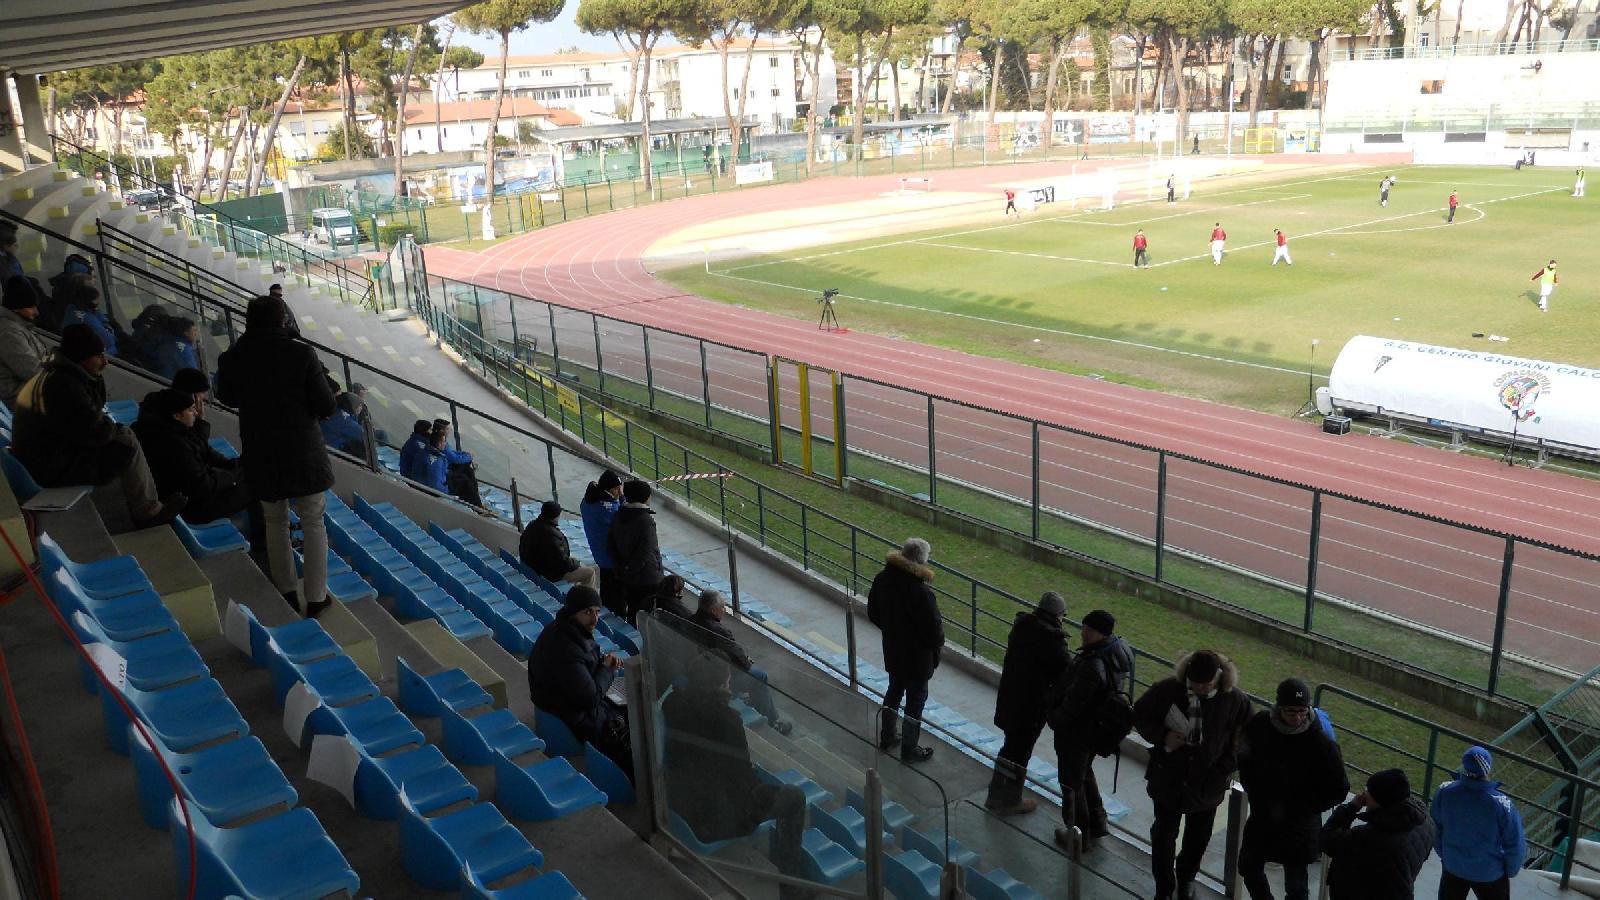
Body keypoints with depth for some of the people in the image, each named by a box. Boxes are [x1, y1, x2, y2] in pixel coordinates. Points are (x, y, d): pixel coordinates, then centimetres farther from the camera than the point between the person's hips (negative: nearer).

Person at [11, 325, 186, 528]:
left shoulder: (55, 374, 9)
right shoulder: (62, 386, -25)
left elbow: (95, 407, 17)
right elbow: (94, 431, -26)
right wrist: (117, 430, -6)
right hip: (53, 469, -11)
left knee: (124, 437, 18)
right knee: (128, 446, -15)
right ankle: (149, 513, -3)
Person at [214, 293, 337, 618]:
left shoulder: (233, 358, -7)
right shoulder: (301, 354, -16)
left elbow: (227, 397, 13)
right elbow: (325, 406, -12)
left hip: (261, 456, 2)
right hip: (304, 453, -2)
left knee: (275, 522, 20)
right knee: (313, 523, 12)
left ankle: (287, 592, 27)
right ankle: (315, 598, 13)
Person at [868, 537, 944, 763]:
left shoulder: (883, 579, -9)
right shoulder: (922, 592, -31)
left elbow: (873, 613, 4)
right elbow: (934, 627, -22)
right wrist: (938, 645, -1)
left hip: (892, 649, 6)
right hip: (917, 656, -6)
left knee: (894, 690, 26)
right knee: (915, 700, 11)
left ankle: (887, 736, 41)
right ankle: (910, 749, 24)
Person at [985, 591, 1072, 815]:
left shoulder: (1022, 624, 0)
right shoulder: (1051, 637, -23)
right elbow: (1066, 670, -17)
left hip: (1009, 696, 7)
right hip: (1032, 703, -7)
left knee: (1012, 744, 23)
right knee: (1021, 750, 8)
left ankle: (996, 795, 35)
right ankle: (1010, 801, 23)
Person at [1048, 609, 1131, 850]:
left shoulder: (1093, 666, -37)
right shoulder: (1120, 649, -8)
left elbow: (1073, 703, -27)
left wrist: (1055, 719, -7)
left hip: (1077, 731, -9)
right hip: (1097, 728, 9)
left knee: (1072, 782, 12)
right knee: (1085, 774, 29)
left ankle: (1079, 834, 27)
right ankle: (1097, 823, 42)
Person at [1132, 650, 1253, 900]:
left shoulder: (1236, 701, -16)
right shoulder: (1167, 690, -17)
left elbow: (1239, 743, -4)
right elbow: (1139, 716, -3)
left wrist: (1222, 772, -13)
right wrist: (1162, 736, -19)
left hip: (1207, 785, 1)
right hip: (1168, 779, -1)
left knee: (1197, 838, 22)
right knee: (1163, 837, 10)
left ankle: (1186, 877, 48)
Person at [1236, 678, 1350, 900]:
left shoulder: (1320, 744, -23)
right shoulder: (1260, 724, -13)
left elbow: (1338, 790, -14)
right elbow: (1245, 756, 9)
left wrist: (1298, 809, -16)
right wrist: (1252, 790, 0)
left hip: (1298, 828, -4)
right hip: (1261, 817, 4)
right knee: (1249, 867, 21)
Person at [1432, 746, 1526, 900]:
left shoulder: (1444, 792, -22)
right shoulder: (1501, 805, -32)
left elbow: (1436, 829, -5)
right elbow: (1516, 846, -18)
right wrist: (1511, 870, 3)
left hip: (1453, 866, 3)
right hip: (1489, 874, -3)